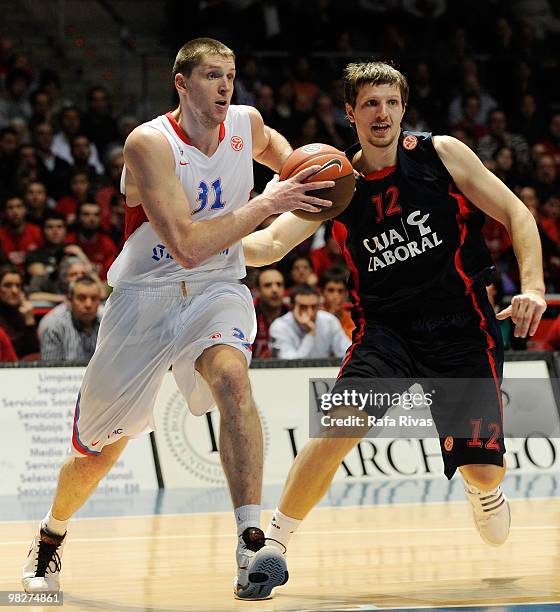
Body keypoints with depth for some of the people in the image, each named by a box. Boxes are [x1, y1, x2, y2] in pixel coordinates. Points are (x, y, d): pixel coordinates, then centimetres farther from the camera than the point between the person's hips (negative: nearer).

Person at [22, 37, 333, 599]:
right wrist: (269, 203, -28)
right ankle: (50, 538, 41)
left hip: (216, 290, 2)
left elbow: (267, 143, 27)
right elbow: (187, 246, -29)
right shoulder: (149, 144, -20)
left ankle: (251, 546, -38)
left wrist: (296, 175, 5)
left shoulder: (246, 123, -2)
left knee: (231, 377, -33)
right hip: (145, 295, -2)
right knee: (97, 452, 9)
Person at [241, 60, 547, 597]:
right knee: (340, 426, -26)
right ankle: (271, 543, -15)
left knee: (484, 472, -2)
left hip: (462, 331, 0)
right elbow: (272, 243, -12)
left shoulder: (442, 155, -4)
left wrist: (533, 286, -14)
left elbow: (516, 215, 0)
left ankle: (484, 491, 38)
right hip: (384, 329, 0)